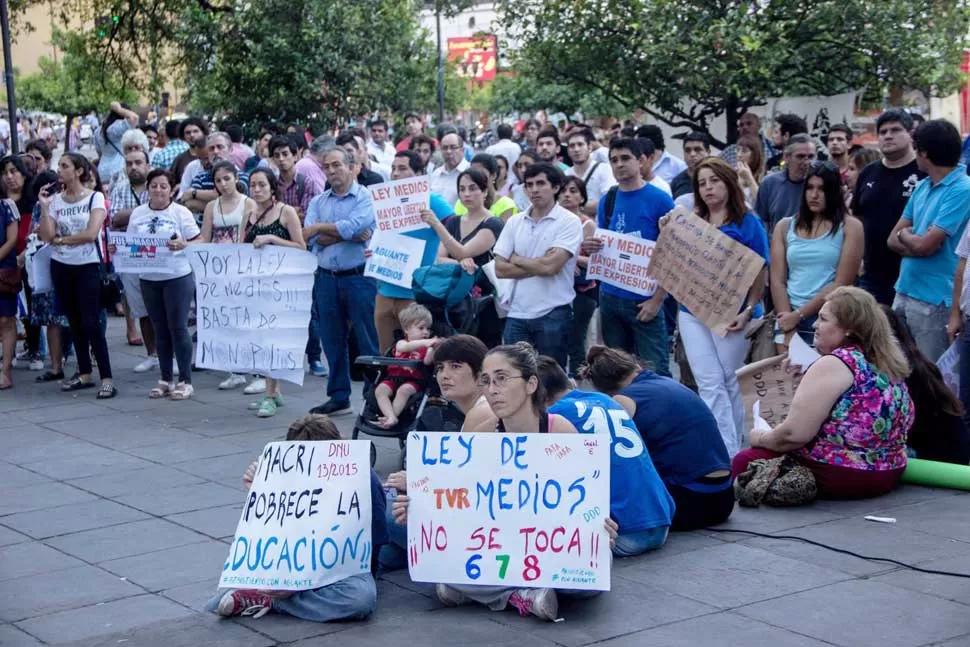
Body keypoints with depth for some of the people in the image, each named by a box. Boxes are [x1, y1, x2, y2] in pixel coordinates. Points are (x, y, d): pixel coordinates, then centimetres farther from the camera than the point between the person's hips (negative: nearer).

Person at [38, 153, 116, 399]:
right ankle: (84, 374, 20)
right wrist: (44, 207, -8)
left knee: (91, 323, -10)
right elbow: (46, 236, -2)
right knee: (74, 321, 10)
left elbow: (91, 233, -17)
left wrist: (60, 239, -8)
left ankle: (107, 378, -10)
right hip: (61, 266, 5)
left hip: (88, 266, -5)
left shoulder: (95, 197, -6)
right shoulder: (55, 199, 5)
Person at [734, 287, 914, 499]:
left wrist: (760, 437, 0)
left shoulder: (832, 364, -17)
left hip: (841, 476, -9)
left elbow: (795, 434, -20)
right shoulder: (887, 364, 9)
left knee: (745, 460, 3)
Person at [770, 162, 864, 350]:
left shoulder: (850, 227, 0)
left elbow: (842, 284, -7)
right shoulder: (785, 226, 9)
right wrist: (789, 329, -8)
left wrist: (799, 315, -10)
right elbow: (777, 281, 3)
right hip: (789, 317, 2)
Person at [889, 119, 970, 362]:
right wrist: (915, 240, -10)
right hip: (904, 291, 8)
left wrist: (905, 234, 1)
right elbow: (893, 240, 11)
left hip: (935, 300, -8)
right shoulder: (922, 187, 11)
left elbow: (924, 245, -20)